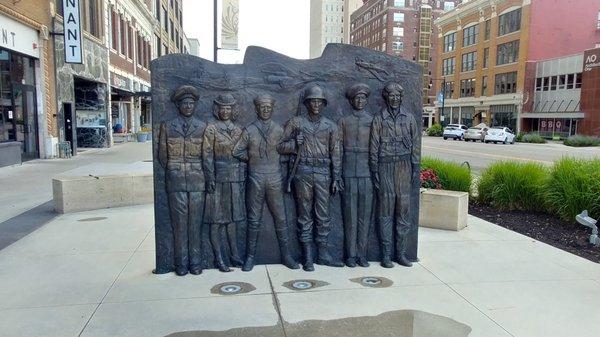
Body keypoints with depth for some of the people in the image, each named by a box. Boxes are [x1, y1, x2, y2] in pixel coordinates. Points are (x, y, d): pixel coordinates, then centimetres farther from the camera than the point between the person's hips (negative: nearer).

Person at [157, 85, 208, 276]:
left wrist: (205, 177, 6)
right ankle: (181, 263, 12)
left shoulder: (203, 127, 7)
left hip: (197, 181, 0)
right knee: (179, 223, 2)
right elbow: (162, 155, 10)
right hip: (176, 182, 0)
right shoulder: (167, 126, 6)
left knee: (195, 223, 3)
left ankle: (195, 262, 13)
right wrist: (172, 173, 10)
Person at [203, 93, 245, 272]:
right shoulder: (211, 128, -4)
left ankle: (234, 256, 21)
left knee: (233, 216, 11)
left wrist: (243, 179, 11)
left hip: (235, 178, 6)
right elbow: (207, 154, -8)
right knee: (217, 218, 1)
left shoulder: (238, 130, 11)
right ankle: (219, 259, 8)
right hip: (218, 177, -5)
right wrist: (210, 177, -15)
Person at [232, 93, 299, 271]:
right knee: (254, 220, 5)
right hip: (255, 179, -1)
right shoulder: (249, 130, 3)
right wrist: (252, 158, 3)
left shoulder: (279, 130, 7)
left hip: (275, 179, 1)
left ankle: (286, 255, 14)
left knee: (280, 218, 4)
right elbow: (237, 151, 5)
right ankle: (250, 256, 15)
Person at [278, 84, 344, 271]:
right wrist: (295, 143, -12)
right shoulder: (296, 123, 6)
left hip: (323, 173, 1)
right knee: (305, 215, 3)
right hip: (303, 172, -1)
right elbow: (281, 147, 8)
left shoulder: (331, 126, 10)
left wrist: (336, 178, 4)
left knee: (323, 214, 4)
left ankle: (323, 254, 14)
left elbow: (336, 154, 9)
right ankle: (308, 257, 9)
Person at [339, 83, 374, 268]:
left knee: (365, 216, 3)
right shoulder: (344, 121, 9)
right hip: (349, 174, 0)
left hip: (367, 174, 1)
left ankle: (362, 254, 12)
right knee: (350, 216, 1)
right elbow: (338, 149, 6)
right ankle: (351, 255, 9)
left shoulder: (373, 120, 10)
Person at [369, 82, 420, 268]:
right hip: (385, 166, -2)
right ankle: (386, 254, 7)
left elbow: (415, 143, 9)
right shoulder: (379, 119, 4)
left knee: (404, 209, 4)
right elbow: (374, 147, 2)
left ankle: (401, 253, 13)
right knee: (386, 211, 0)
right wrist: (374, 171, -4)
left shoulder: (409, 117, 10)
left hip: (404, 166, 2)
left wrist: (415, 167, 3)